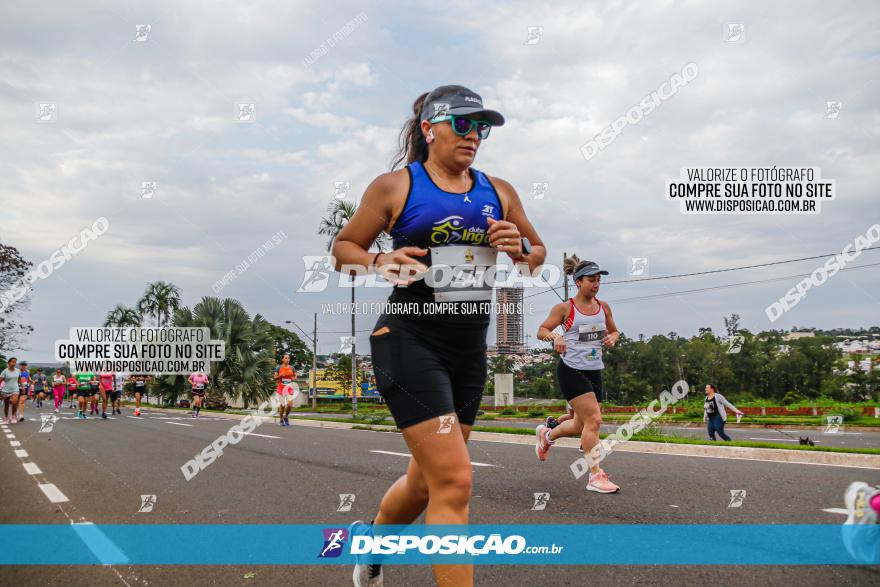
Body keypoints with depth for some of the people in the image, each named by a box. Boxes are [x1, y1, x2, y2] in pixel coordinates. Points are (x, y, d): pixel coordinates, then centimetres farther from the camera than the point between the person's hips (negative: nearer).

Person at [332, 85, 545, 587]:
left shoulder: (499, 192, 11)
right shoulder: (396, 186, -2)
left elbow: (538, 255, 20)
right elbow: (344, 247, 5)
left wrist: (519, 248, -3)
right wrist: (380, 263, -16)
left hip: (471, 347, 6)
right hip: (411, 341, -6)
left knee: (428, 479, 18)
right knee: (454, 480, -14)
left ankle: (370, 538, 48)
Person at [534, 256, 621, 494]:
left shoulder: (603, 307, 9)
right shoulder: (565, 308, -5)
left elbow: (614, 331, 21)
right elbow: (541, 330, -2)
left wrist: (612, 338, -2)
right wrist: (555, 336, -23)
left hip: (594, 370, 6)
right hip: (571, 369, -6)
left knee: (581, 425, 13)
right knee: (593, 420, -16)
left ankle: (546, 434, 42)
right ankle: (595, 476, -9)